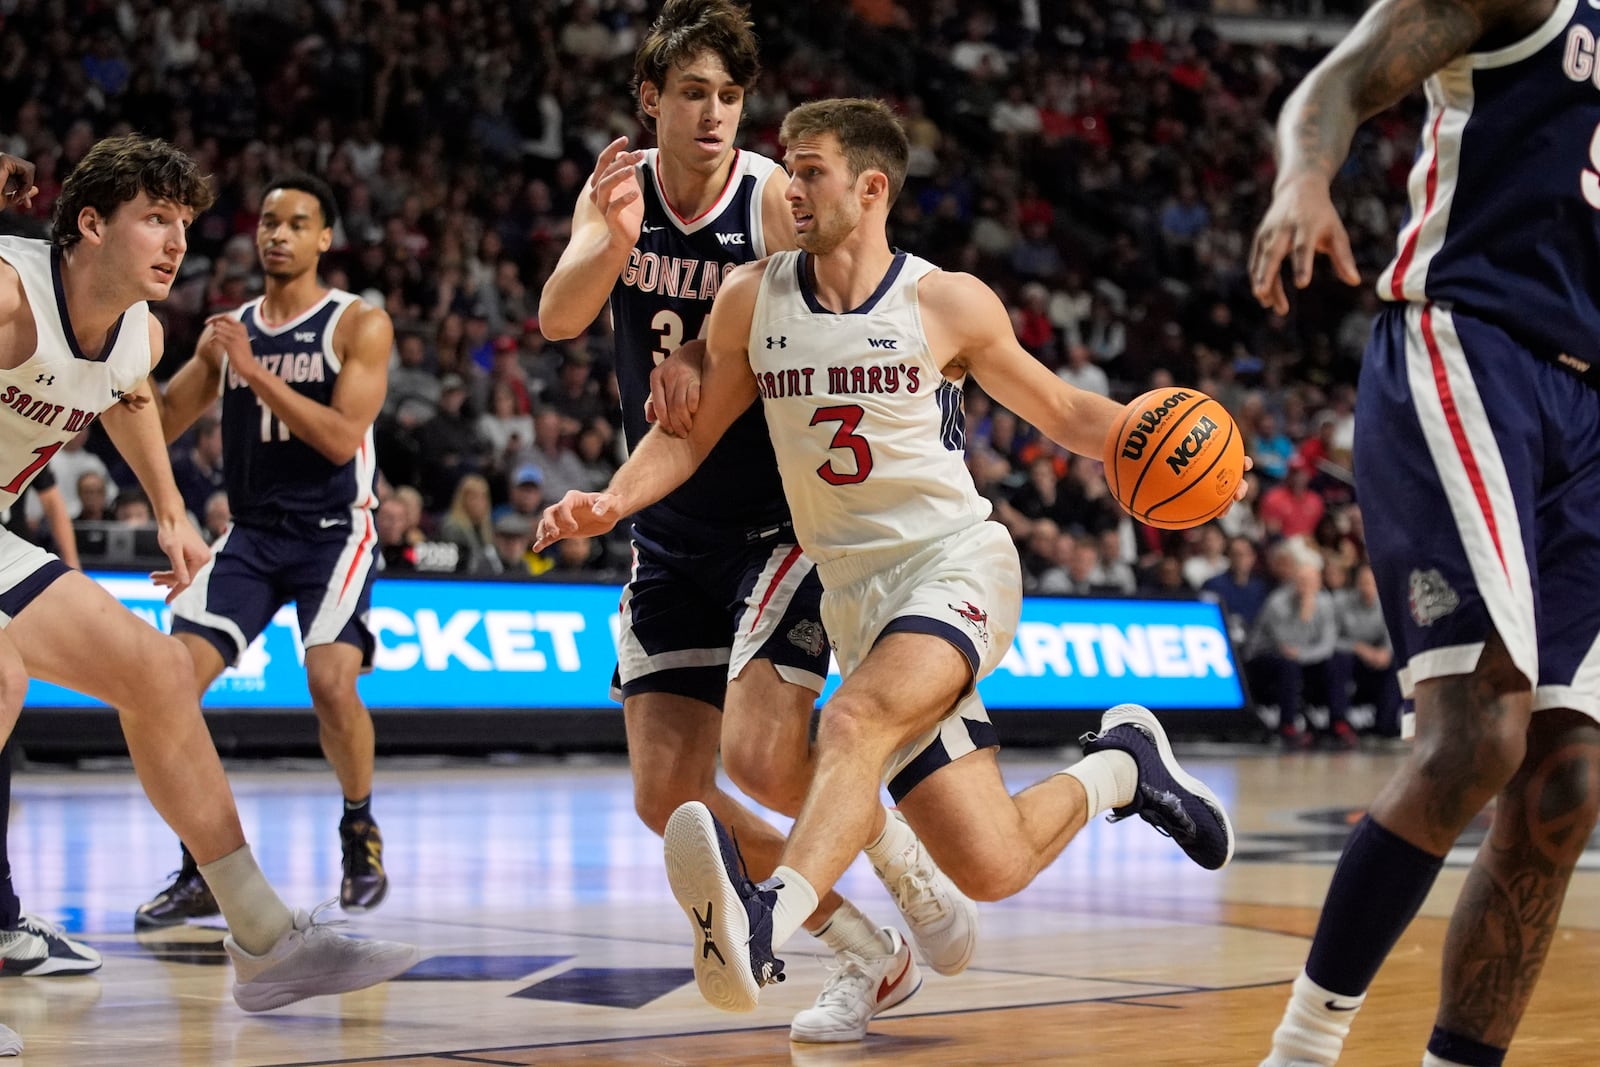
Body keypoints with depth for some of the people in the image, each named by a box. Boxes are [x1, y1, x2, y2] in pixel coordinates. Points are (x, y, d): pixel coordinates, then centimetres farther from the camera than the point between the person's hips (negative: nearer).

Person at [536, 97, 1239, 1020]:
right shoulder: (752, 301, 4)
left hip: (955, 564, -3)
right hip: (856, 594, 4)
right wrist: (613, 501, -7)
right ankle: (1117, 767, 28)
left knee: (854, 723, -35)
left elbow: (1062, 409, 9)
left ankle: (767, 925, -55)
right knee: (993, 868, -2)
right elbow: (690, 434, 12)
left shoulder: (947, 303, -3)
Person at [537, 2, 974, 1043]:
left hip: (780, 517, -5)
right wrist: (611, 241, -38)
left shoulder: (774, 195, -12)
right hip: (670, 530, 5)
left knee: (760, 758, -21)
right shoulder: (618, 192, -1)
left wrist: (704, 363, -25)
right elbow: (558, 317, -18)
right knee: (668, 798, 0)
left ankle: (906, 859, 10)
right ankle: (868, 954, 14)